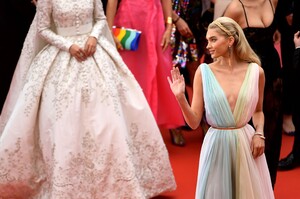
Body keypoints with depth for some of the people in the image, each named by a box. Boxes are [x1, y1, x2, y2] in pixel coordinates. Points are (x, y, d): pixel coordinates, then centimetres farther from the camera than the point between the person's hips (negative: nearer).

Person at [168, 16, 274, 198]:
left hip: (247, 143, 1)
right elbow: (194, 122, -6)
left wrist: (259, 133, -2)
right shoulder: (204, 72, -6)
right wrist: (180, 97, -19)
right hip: (216, 145, -1)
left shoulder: (255, 71, -2)